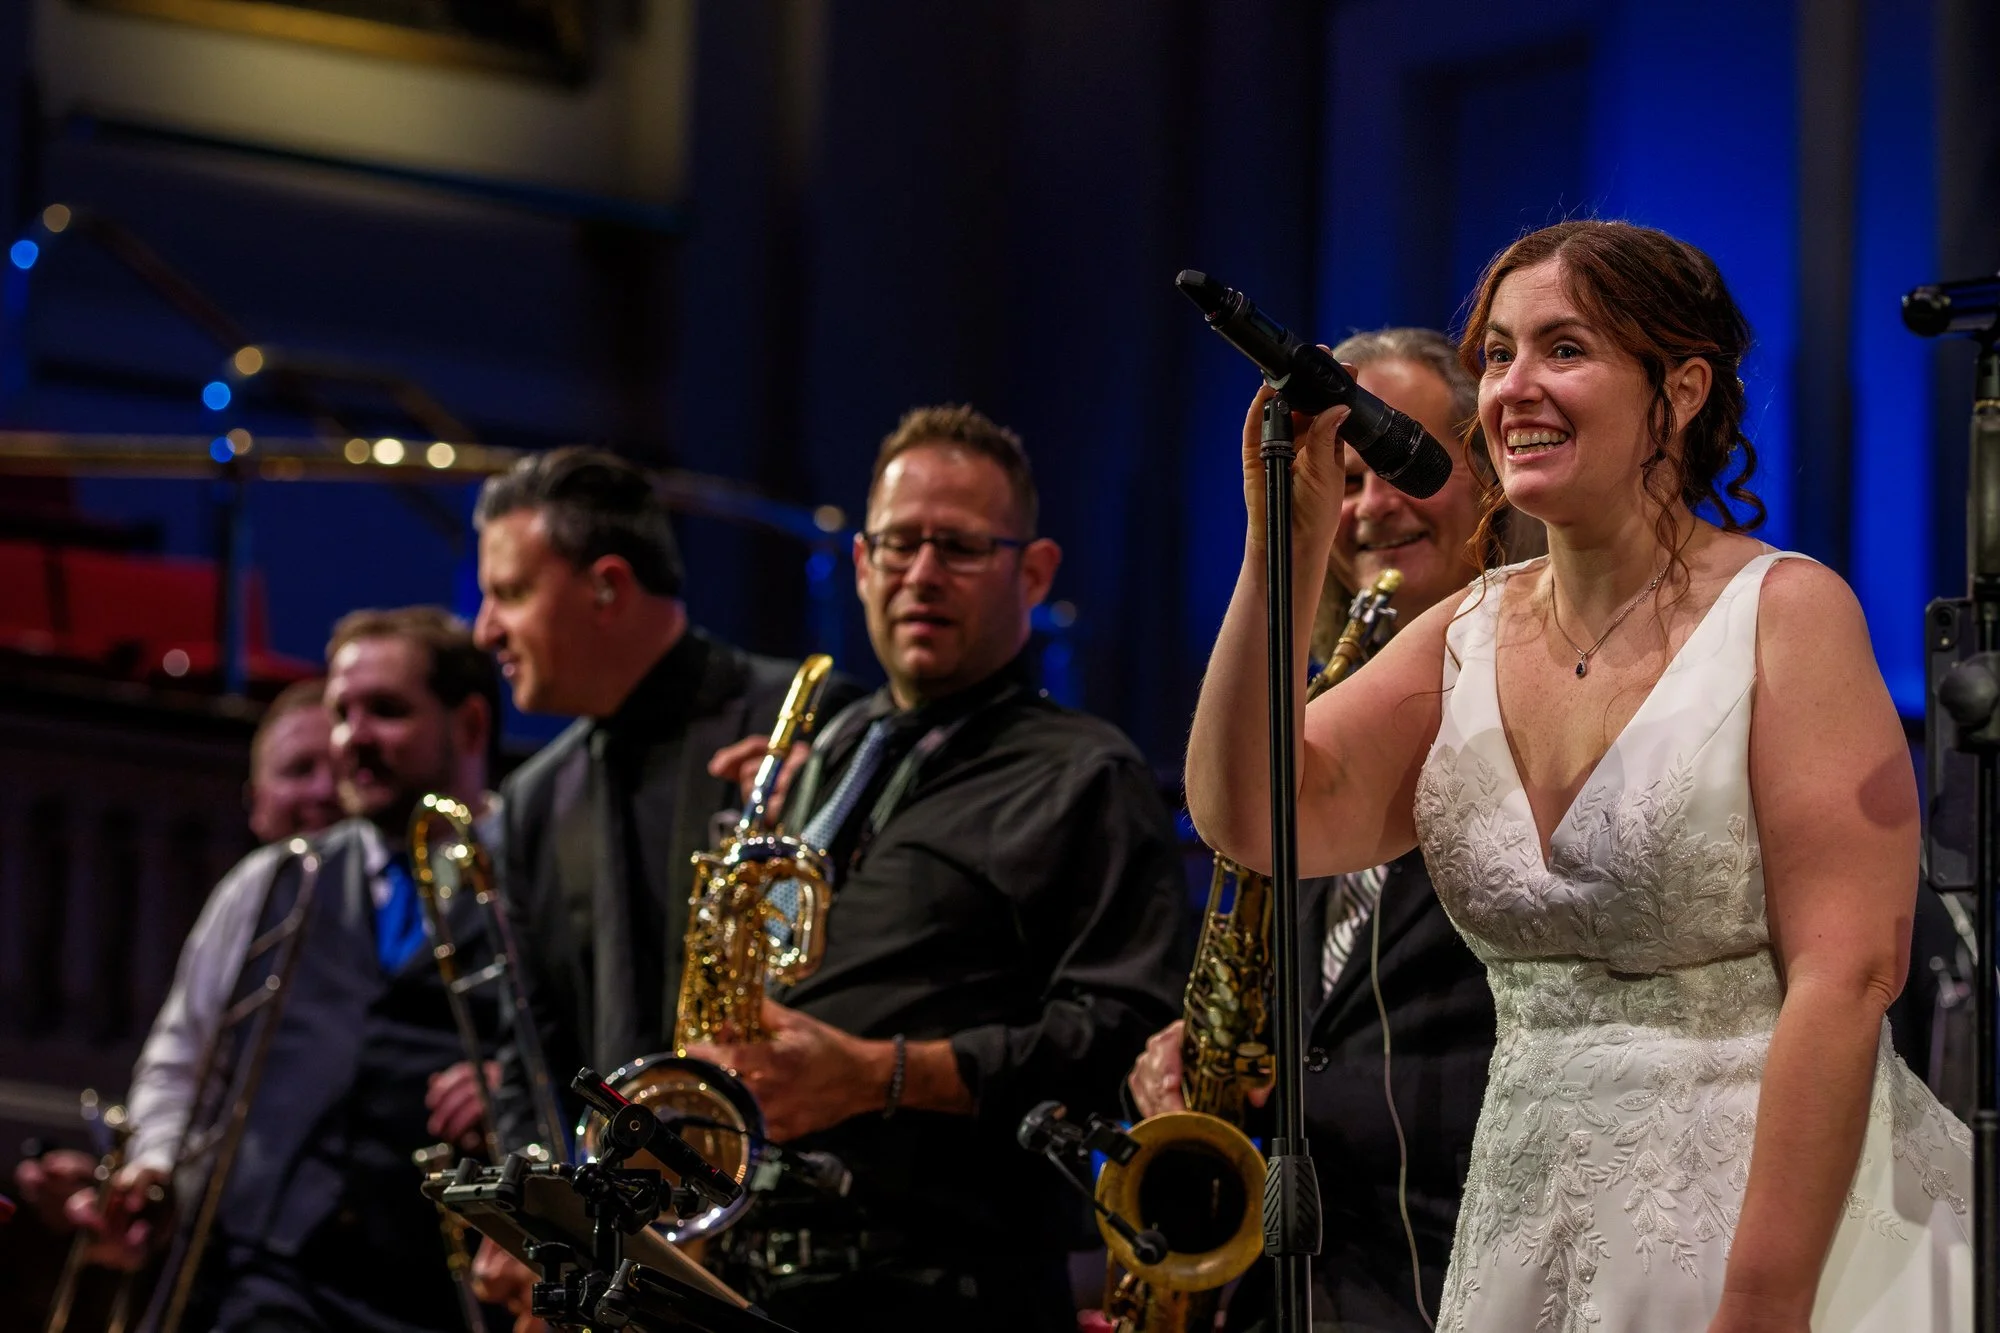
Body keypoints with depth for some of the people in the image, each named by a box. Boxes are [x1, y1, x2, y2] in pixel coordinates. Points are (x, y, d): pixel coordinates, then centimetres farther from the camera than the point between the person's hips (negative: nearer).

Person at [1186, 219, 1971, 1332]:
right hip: (1531, 1223, 6)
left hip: (1777, 1209, -5)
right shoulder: (1466, 638, 8)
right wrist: (1286, 555, -12)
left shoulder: (1784, 613, -9)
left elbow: (1845, 978, -16)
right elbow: (1254, 820, -4)